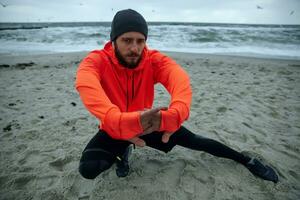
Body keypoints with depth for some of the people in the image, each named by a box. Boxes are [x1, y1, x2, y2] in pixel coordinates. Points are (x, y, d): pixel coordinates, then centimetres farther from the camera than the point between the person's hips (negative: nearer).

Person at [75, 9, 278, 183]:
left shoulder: (154, 60, -18)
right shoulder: (96, 61, -23)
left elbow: (180, 79, -36)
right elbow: (86, 85, -45)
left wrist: (172, 116, -56)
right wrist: (125, 123, -60)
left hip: (147, 124, 1)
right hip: (114, 130, 0)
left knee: (194, 140, -5)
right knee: (87, 169, -25)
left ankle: (247, 160, 18)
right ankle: (122, 151, 8)